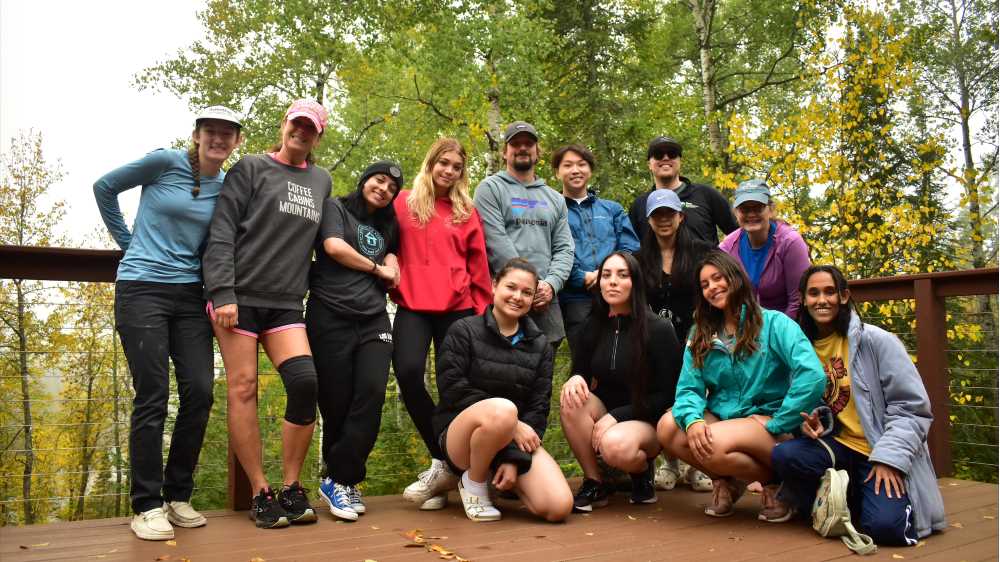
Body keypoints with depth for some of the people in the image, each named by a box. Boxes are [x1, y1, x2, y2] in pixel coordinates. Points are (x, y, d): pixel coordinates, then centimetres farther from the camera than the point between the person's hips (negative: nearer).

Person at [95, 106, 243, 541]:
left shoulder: (228, 188, 7)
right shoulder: (166, 162, -4)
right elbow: (104, 187, 6)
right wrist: (129, 242, 8)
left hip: (190, 295, 4)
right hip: (141, 290, -4)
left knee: (200, 393, -1)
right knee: (152, 396, -6)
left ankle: (178, 496, 15)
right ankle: (146, 505, 6)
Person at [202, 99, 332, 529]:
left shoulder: (321, 181, 18)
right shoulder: (251, 169, 4)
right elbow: (221, 232, -4)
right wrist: (222, 292, -13)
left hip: (285, 303, 3)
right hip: (239, 297, -3)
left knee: (304, 382, -13)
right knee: (242, 389, -4)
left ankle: (291, 489, 2)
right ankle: (260, 494, 6)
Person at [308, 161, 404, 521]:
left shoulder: (386, 226, 25)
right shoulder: (335, 207, 9)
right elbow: (334, 247, -6)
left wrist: (392, 260, 6)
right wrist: (377, 268, 4)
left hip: (373, 319, 4)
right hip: (331, 317, -4)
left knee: (372, 393, -15)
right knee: (337, 402, -2)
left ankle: (338, 479, -5)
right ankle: (341, 478, 14)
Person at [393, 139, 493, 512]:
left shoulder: (467, 211, 11)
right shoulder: (403, 203, 10)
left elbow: (479, 266, 10)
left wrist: (483, 311, 8)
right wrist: (393, 286, 4)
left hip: (457, 307, 1)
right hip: (413, 306, -1)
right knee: (408, 373, -21)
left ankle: (445, 464, 14)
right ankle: (444, 460, -7)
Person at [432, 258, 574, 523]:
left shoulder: (540, 345, 9)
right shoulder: (463, 331, -2)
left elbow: (539, 407, 1)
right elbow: (453, 391, -12)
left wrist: (515, 458, -13)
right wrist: (511, 424, -18)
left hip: (519, 438, 4)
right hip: (461, 433, -3)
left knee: (559, 507, -21)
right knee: (502, 409, -39)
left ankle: (502, 477, 10)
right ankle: (472, 482, -10)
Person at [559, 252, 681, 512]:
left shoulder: (659, 329, -12)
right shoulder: (595, 326, 2)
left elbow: (667, 395, -11)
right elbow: (580, 371, 8)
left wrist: (617, 416, -19)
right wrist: (575, 379, -18)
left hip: (648, 421, -4)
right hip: (604, 416, 4)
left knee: (616, 444, -37)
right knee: (571, 400, -27)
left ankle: (643, 471, 1)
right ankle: (594, 484, -11)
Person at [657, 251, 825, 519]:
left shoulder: (774, 323, -7)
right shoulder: (700, 335, 8)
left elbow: (812, 376, -20)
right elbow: (689, 388, 0)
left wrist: (776, 425, -17)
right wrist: (692, 420, -22)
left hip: (765, 422, -5)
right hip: (722, 418, 5)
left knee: (713, 445, -33)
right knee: (668, 426, -22)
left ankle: (775, 478, -3)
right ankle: (726, 480, 1)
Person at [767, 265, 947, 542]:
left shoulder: (875, 340, -9)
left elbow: (912, 408, -9)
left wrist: (889, 457, -19)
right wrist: (814, 421, -9)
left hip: (881, 456, -3)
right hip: (838, 446, 3)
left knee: (884, 526, -27)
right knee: (783, 455, -27)